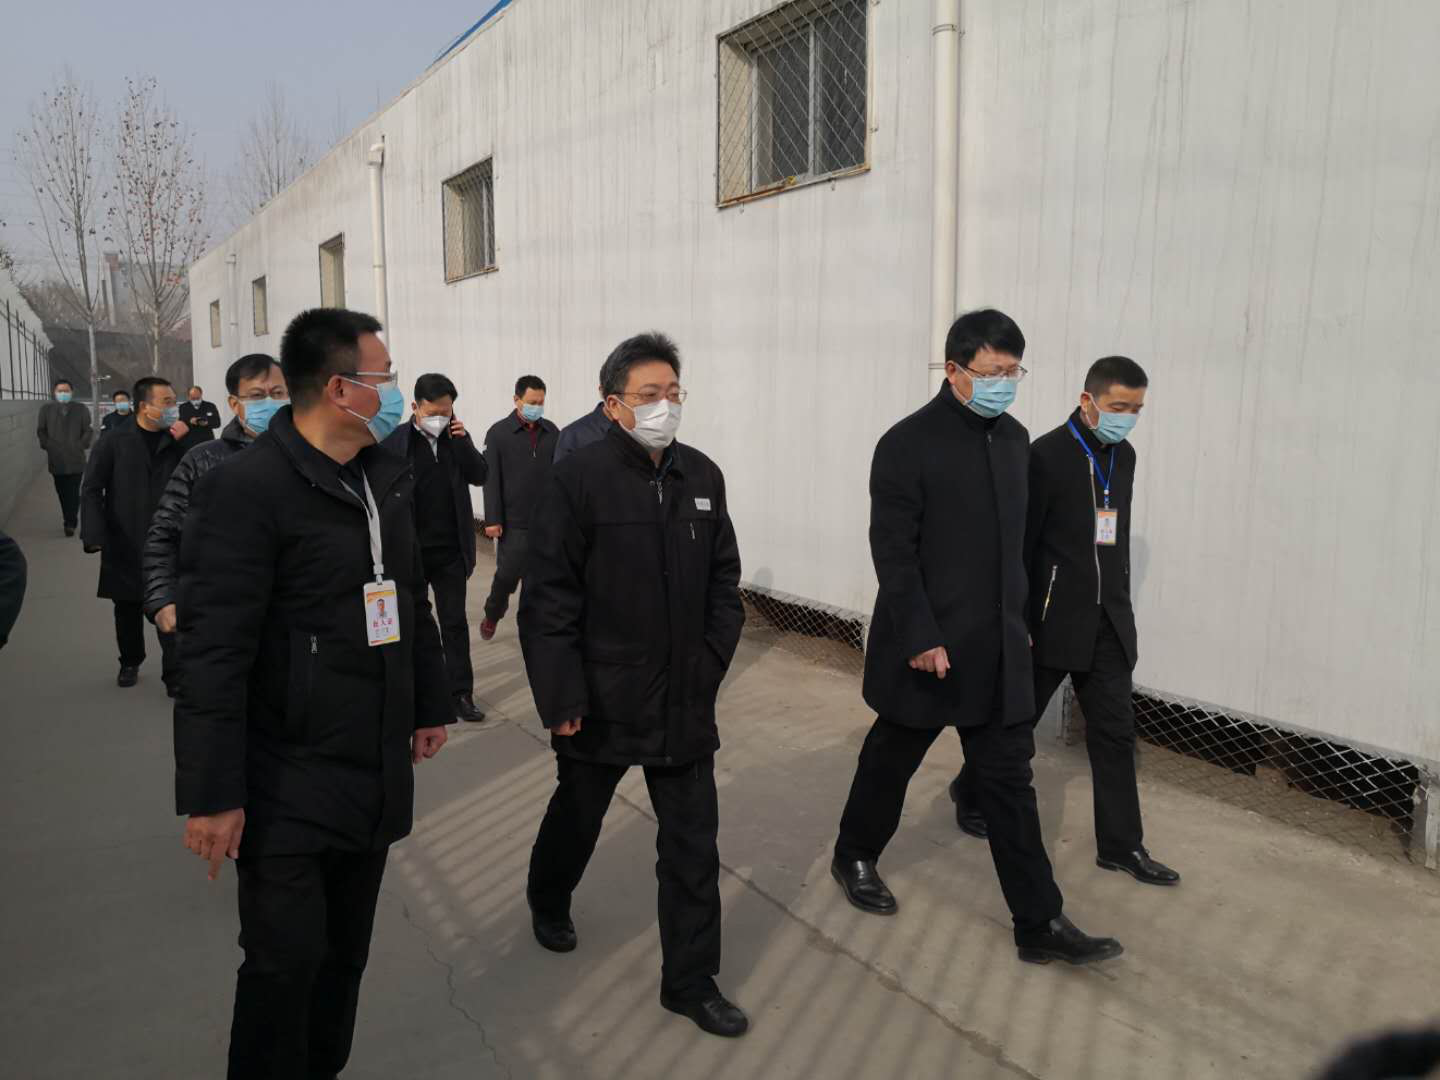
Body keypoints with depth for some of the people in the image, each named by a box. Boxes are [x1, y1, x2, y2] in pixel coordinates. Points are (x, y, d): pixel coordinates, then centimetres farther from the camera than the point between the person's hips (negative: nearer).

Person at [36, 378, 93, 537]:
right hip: (56, 458, 2)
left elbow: (87, 431, 5)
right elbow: (41, 430, 9)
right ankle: (69, 520, 18)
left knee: (73, 492, -5)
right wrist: (47, 445, -2)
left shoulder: (81, 409, 3)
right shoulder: (46, 408, 6)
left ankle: (70, 523, -3)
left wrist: (81, 445, -5)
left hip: (75, 459, -2)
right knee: (61, 492, 7)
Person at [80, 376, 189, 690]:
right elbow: (92, 490, -3)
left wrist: (185, 442, -13)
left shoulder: (177, 439, 2)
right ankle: (130, 662, 35)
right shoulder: (115, 440, -3)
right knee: (128, 608, 16)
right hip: (125, 544, 0)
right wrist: (96, 535, -13)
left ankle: (174, 673, 2)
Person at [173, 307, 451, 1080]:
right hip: (288, 786, -6)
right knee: (286, 963, 5)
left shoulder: (388, 478, 7)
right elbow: (214, 655, -18)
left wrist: (429, 705, 19)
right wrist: (213, 794, -18)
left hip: (375, 774, 7)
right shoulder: (246, 489, -16)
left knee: (346, 954, 17)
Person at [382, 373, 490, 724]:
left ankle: (461, 694, 13)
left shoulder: (456, 436, 5)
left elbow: (480, 476, -1)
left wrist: (463, 440, -14)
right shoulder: (395, 440, -9)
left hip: (451, 549, 3)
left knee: (455, 622, 6)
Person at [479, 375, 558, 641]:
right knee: (508, 574, 4)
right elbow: (491, 479, -5)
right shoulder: (498, 433, -4)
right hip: (514, 522, -2)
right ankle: (491, 615, 30)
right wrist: (492, 519, -9)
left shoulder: (552, 432, 5)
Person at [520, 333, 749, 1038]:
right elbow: (547, 599, -14)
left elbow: (723, 579, 8)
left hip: (685, 702, 4)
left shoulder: (702, 476, 0)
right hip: (601, 700, -3)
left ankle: (690, 980, 26)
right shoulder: (580, 479, -14)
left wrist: (712, 660, 1)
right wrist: (561, 699, -16)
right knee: (577, 816, 21)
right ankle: (548, 900, 52)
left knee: (693, 844, 8)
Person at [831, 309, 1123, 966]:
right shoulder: (909, 443, -13)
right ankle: (854, 857, 38)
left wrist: (1019, 619, 16)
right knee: (892, 761, 14)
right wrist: (921, 637, -20)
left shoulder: (1014, 438, 8)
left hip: (999, 650, 6)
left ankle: (1040, 925, 16)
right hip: (926, 648, -5)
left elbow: (1016, 538, 15)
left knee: (1011, 783, 8)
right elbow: (893, 551, -16)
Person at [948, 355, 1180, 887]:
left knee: (1115, 731, 7)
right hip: (1051, 618, -6)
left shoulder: (1124, 455, 9)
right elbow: (1018, 543, -13)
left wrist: (1120, 604, 15)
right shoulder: (1047, 455, -13)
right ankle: (970, 794, 31)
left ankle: (1121, 845, 17)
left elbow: (1118, 537, 15)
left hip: (1108, 620, 6)